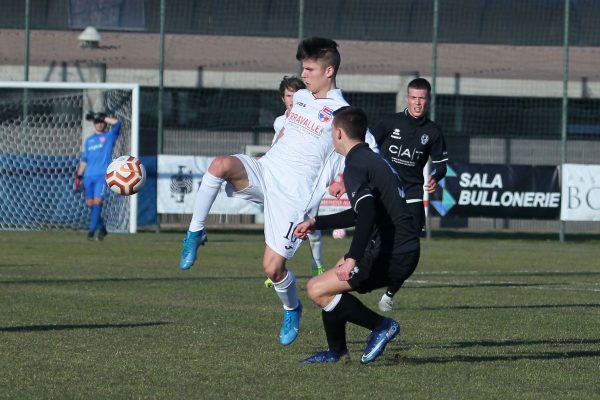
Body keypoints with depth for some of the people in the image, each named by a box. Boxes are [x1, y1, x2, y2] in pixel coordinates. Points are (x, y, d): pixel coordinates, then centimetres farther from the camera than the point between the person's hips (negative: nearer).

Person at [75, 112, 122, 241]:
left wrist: (101, 117, -8)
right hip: (89, 176, 5)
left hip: (102, 175, -5)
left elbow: (117, 123, -10)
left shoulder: (109, 136, 7)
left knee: (97, 201, -14)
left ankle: (91, 230, -16)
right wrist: (79, 176, 15)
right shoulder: (89, 140, 19)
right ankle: (101, 228, 19)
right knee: (90, 203, 5)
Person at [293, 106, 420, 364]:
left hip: (392, 256, -10)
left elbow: (367, 212, -28)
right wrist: (316, 223, 34)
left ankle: (381, 326, -4)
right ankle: (336, 351, 30)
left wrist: (353, 258, -33)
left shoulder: (355, 166, -12)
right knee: (335, 276, 28)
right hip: (406, 248, 10)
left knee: (317, 289, -11)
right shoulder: (373, 160, 20)